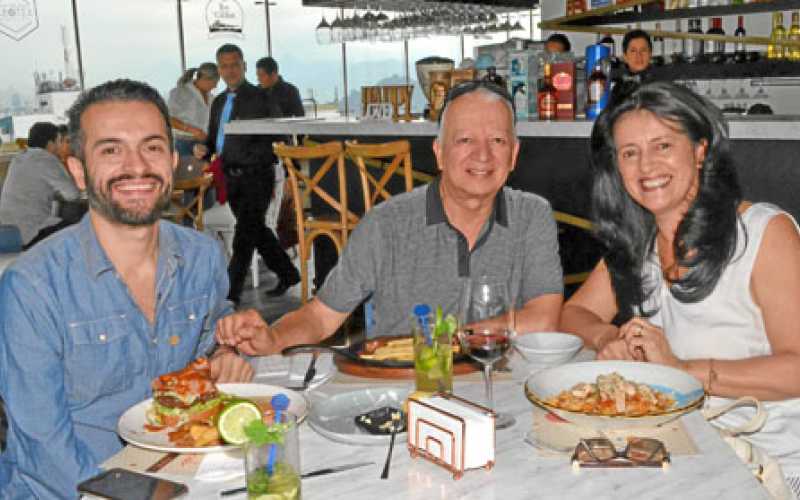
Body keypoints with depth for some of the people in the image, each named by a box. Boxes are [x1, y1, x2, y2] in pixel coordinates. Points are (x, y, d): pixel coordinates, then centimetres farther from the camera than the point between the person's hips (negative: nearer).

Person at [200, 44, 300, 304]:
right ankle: (288, 274, 30)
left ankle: (230, 292, -5)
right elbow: (214, 139, 22)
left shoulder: (261, 98, -5)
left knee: (244, 234, -9)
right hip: (231, 176, 7)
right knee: (256, 230, 15)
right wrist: (204, 149, -2)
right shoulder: (219, 102, 14)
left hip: (257, 176, -7)